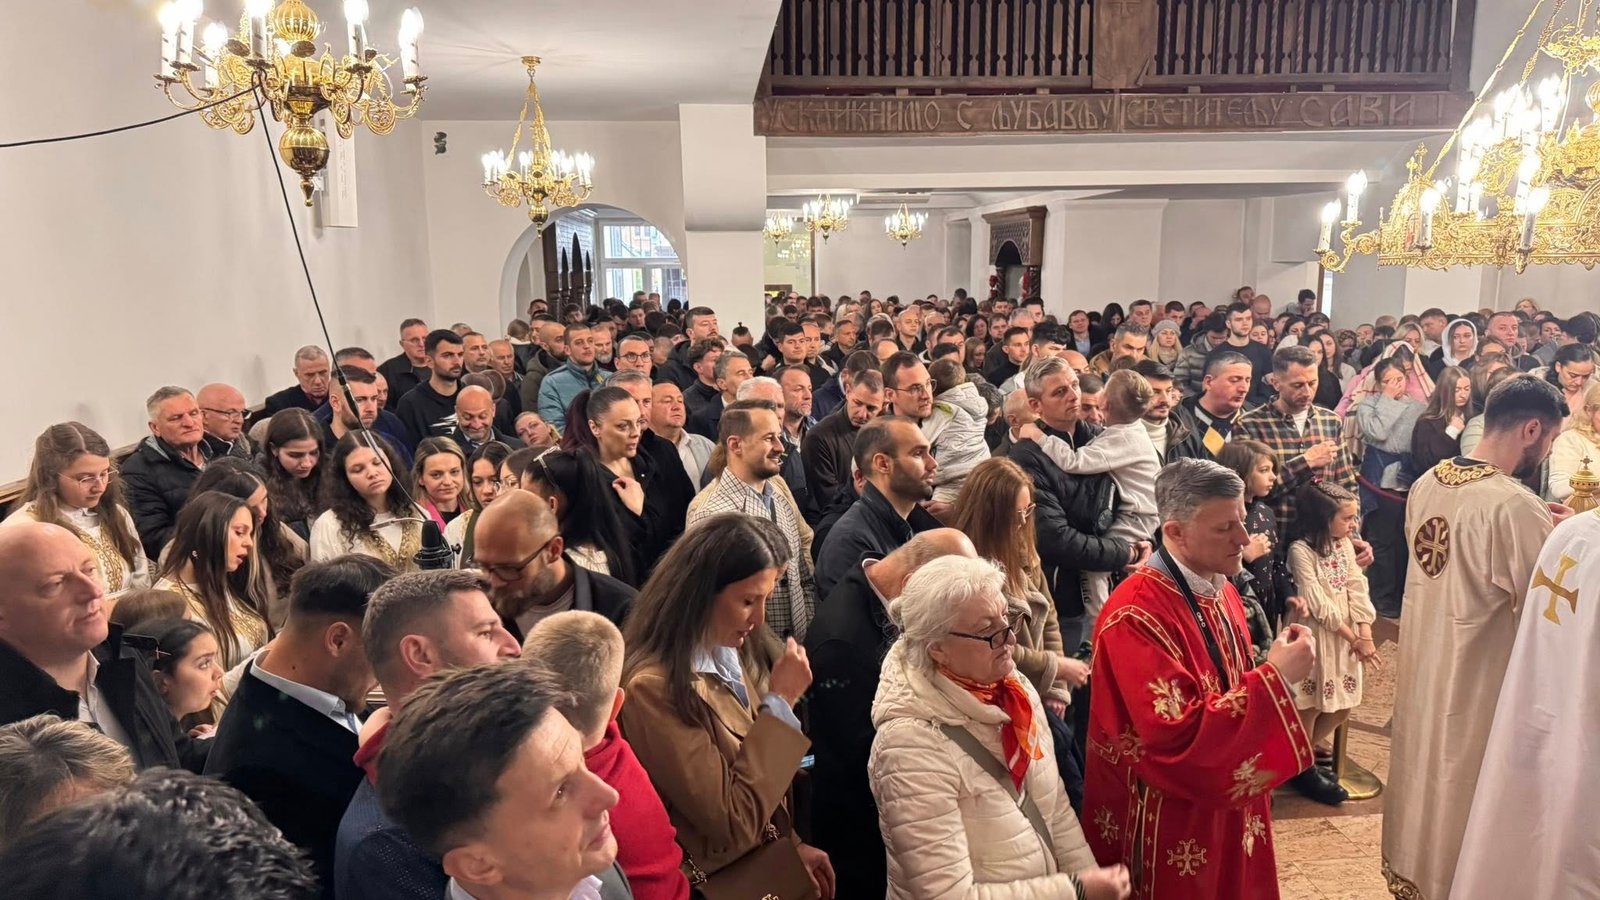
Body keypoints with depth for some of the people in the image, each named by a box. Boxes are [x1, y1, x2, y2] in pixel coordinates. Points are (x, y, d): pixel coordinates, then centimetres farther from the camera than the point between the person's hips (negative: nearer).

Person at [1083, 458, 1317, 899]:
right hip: (1174, 828, -8)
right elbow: (1179, 739, -30)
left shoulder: (1221, 591, 3)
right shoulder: (1136, 617, -26)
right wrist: (1275, 679, -26)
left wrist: (1277, 674, -5)